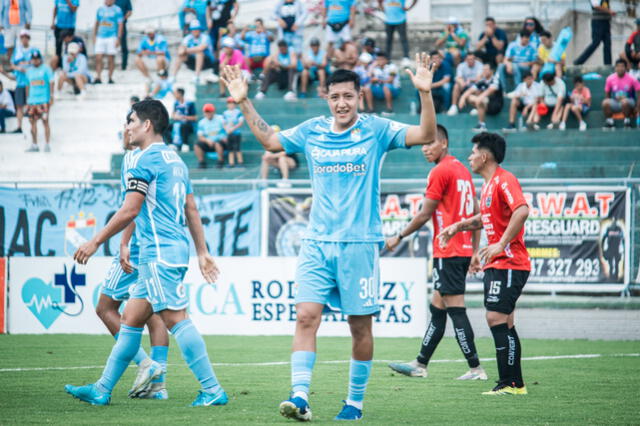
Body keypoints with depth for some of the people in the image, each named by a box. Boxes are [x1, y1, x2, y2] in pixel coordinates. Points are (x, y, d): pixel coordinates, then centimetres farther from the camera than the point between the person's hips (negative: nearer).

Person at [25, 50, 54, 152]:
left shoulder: (46, 69, 2)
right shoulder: (29, 71, 15)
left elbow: (51, 83, -2)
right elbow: (28, 85, 19)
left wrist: (51, 97, -9)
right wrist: (27, 100, 16)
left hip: (44, 100, -4)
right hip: (32, 101, 4)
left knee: (45, 121, -7)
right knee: (32, 122, 1)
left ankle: (47, 144, -6)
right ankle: (34, 145, 6)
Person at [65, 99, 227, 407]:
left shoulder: (147, 159, -9)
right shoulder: (175, 160, 19)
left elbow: (129, 211, -14)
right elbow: (192, 211, 20)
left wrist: (95, 242, -7)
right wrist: (202, 252, 22)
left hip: (159, 252, -10)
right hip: (175, 249, 10)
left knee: (176, 319, -12)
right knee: (131, 318, 11)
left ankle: (212, 390, -15)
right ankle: (102, 390, 15)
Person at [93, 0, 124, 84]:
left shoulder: (117, 10, 0)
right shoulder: (100, 9, 14)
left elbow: (120, 25, -3)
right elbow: (97, 23, 21)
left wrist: (118, 38, -11)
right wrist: (94, 36, 15)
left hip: (112, 37, -4)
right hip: (100, 37, 4)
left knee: (111, 59, -2)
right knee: (98, 58, -5)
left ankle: (110, 78, 7)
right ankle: (98, 78, -4)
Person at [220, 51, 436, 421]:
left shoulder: (375, 130, -1)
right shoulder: (312, 131, 8)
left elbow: (427, 135, -9)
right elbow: (269, 140, 24)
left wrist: (425, 93, -23)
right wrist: (244, 103, 16)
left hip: (360, 243, -2)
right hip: (317, 243, 2)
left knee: (360, 325, 4)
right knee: (306, 315, -12)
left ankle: (356, 401, 17)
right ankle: (300, 397, -16)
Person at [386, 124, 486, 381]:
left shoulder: (440, 172, -11)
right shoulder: (463, 170, 15)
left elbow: (424, 215, -10)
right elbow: (476, 215, 16)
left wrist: (399, 237, 2)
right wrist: (475, 251, 19)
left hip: (447, 252, -9)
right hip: (463, 250, 9)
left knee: (456, 310, -7)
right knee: (437, 309, 13)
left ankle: (475, 369, -8)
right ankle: (420, 365, 19)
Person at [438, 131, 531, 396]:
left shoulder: (504, 181, -13)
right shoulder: (488, 185, 17)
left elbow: (522, 210, -28)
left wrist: (501, 244, -30)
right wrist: (459, 226, 21)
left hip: (509, 263, -10)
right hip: (496, 264, 10)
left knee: (496, 318, -14)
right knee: (503, 322, 9)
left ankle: (511, 383, -13)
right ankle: (514, 383, 12)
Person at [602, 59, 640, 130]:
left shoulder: (631, 78, -9)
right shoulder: (610, 79, -2)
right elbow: (607, 94, 9)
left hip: (628, 101, -2)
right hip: (615, 102, 2)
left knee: (624, 101, -39)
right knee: (605, 102, -30)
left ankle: (627, 121, -19)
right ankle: (609, 121, -11)